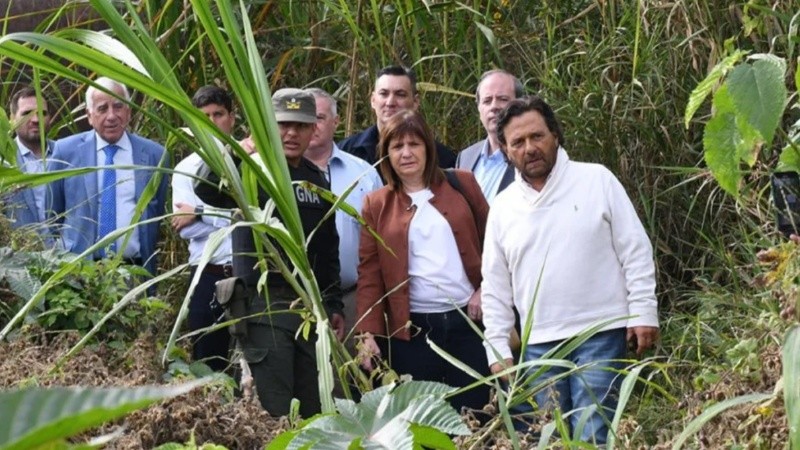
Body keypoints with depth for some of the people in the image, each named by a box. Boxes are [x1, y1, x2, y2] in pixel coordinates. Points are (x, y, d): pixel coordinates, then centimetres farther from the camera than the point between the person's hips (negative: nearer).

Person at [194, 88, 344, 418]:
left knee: (314, 409, 10)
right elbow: (206, 193, -25)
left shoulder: (316, 179, 14)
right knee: (274, 414, -9)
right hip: (265, 306, -6)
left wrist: (334, 305, 17)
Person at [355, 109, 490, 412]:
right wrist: (368, 332, -4)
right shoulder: (376, 204, 6)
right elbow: (369, 273, 4)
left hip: (467, 320, 0)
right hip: (412, 330, 0)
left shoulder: (461, 183, 6)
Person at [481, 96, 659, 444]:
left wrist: (643, 313, -6)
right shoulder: (503, 207, 8)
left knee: (592, 438, -9)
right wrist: (497, 348, 7)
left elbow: (635, 251, -1)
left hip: (601, 333, -4)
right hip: (539, 343, 4)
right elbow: (495, 287, 12)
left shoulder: (597, 180, -1)